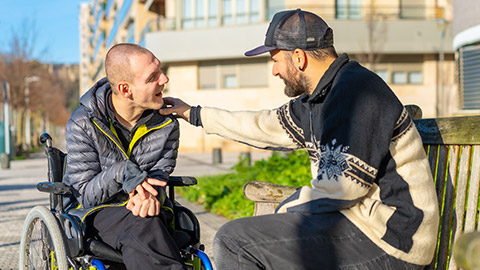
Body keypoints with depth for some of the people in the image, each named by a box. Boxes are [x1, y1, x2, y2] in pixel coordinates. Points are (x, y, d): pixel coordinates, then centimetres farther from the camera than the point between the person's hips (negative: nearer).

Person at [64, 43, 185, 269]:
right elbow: (86, 195, -9)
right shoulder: (82, 123, -10)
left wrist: (148, 195, -26)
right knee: (142, 226, -36)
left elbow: (159, 176, -1)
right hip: (96, 210, -2)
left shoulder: (166, 124, 0)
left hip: (147, 209, 3)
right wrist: (120, 173, -28)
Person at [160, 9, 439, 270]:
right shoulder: (319, 98, 14)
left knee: (233, 239, -13)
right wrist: (193, 113, 33)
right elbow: (264, 126, 26)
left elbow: (344, 184, -24)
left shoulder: (356, 89, -17)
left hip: (384, 237, -10)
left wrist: (289, 209, -8)